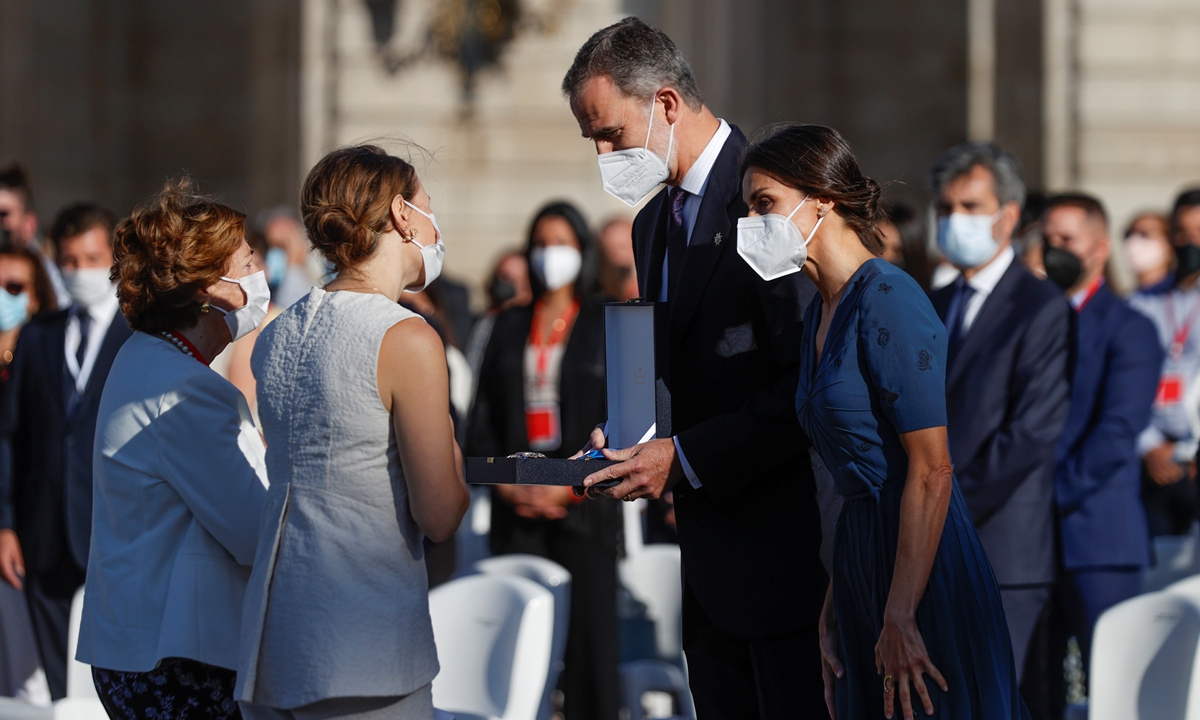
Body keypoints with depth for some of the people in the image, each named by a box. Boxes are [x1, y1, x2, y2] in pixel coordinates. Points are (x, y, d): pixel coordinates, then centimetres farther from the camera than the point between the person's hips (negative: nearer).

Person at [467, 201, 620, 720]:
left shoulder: (607, 325, 4)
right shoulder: (509, 327, 14)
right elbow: (483, 414, 12)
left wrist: (570, 484, -11)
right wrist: (503, 480, -3)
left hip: (582, 501, -3)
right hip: (516, 501, 3)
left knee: (589, 627, -5)